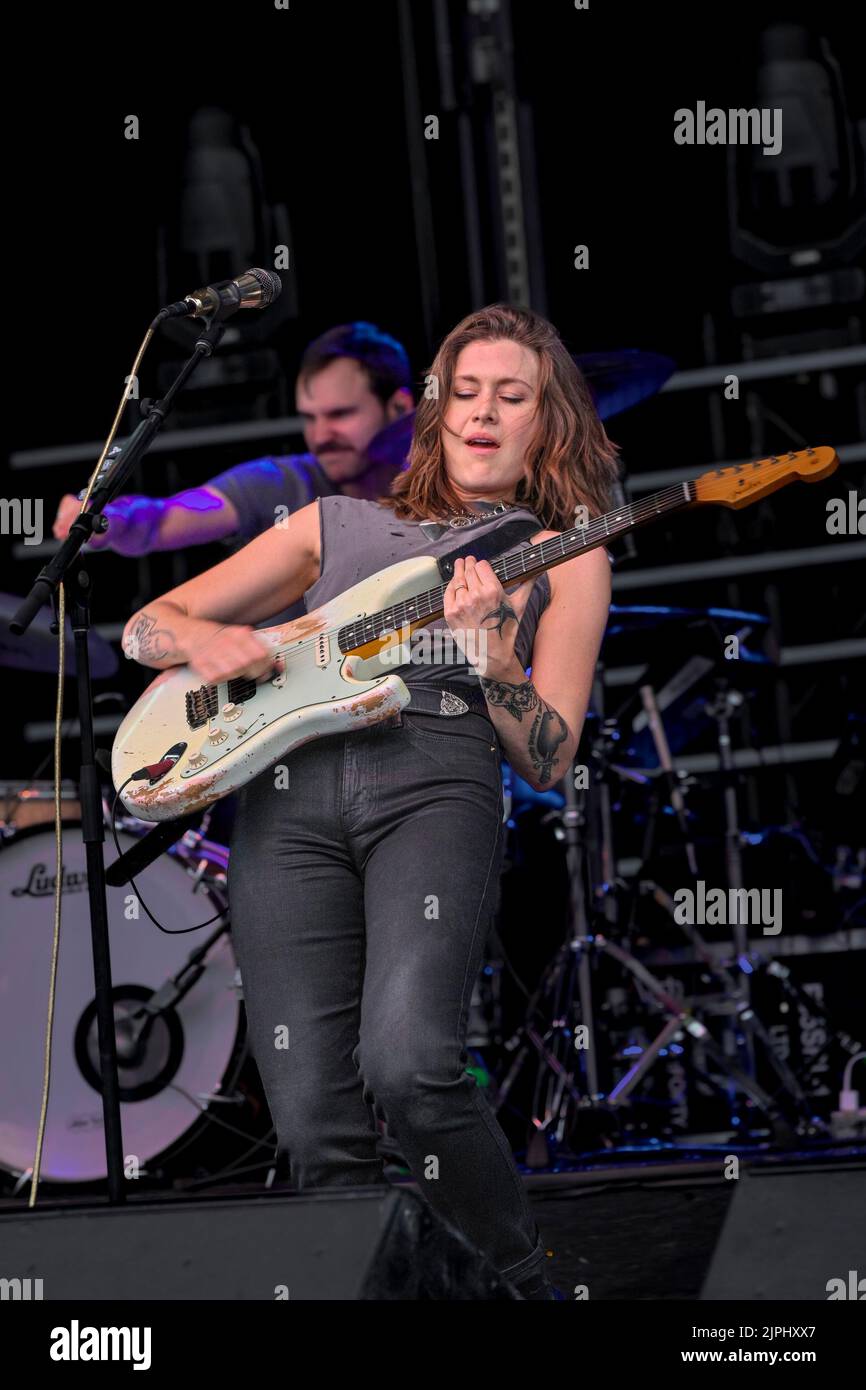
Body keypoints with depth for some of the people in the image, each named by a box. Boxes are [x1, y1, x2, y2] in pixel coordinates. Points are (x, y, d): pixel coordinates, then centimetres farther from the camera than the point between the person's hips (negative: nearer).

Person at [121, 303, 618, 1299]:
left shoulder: (563, 559, 19)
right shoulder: (337, 525, 25)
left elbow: (548, 760, 9)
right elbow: (146, 627, 23)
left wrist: (487, 651, -8)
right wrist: (207, 638, 0)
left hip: (437, 779, -2)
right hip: (289, 785, 3)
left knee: (407, 1062, -28)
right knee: (315, 1130, -13)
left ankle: (522, 1288, -7)